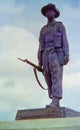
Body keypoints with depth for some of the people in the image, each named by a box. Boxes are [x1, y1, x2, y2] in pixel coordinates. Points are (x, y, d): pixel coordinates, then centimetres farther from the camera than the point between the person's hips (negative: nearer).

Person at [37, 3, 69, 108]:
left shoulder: (60, 26, 12)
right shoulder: (43, 29, 24)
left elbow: (65, 41, 1)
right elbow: (41, 46, 18)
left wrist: (67, 55, -14)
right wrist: (40, 61, 7)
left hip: (56, 55, -5)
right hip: (46, 56, 5)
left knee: (56, 78, -20)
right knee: (49, 80, -1)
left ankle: (55, 102, -32)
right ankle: (55, 104, 3)